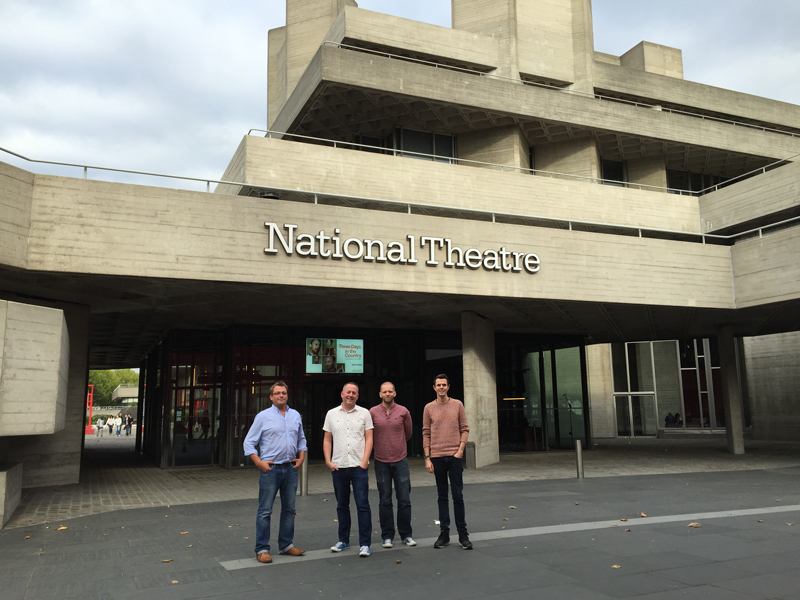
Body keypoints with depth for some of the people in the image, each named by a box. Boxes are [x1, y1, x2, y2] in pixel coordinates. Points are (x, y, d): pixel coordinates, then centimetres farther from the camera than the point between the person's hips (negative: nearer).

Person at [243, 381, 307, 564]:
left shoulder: (295, 415, 10)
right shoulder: (263, 416, -3)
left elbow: (301, 440, 20)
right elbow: (249, 442, -3)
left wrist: (301, 458, 7)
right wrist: (259, 463, -11)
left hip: (291, 468, 5)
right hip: (270, 468, -5)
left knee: (289, 509, 12)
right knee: (265, 510, -2)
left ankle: (286, 545, 23)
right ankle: (262, 549, 6)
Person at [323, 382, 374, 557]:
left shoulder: (364, 413, 4)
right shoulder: (332, 414, 8)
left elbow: (369, 439, 1)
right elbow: (327, 440, 9)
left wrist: (364, 461, -9)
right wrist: (328, 461, -2)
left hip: (358, 466, -2)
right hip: (338, 467, 2)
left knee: (363, 505, -4)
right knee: (342, 505, 12)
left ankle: (364, 544, 1)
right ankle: (343, 540, 25)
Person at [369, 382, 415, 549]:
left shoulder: (403, 412, 0)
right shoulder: (372, 412, -2)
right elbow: (369, 436, 10)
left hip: (401, 461, 0)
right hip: (381, 462, 0)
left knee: (404, 500, 2)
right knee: (385, 501, 6)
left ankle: (406, 535, 16)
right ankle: (387, 536, 17)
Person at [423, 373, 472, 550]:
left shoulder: (457, 405, 4)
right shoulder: (429, 408, 5)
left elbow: (465, 429, 4)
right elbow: (426, 434, 5)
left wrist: (461, 450, -7)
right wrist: (427, 458, -1)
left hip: (455, 456, -1)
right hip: (437, 457, 1)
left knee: (458, 495, 1)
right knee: (442, 496, 8)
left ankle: (463, 534, 10)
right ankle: (444, 533, 14)